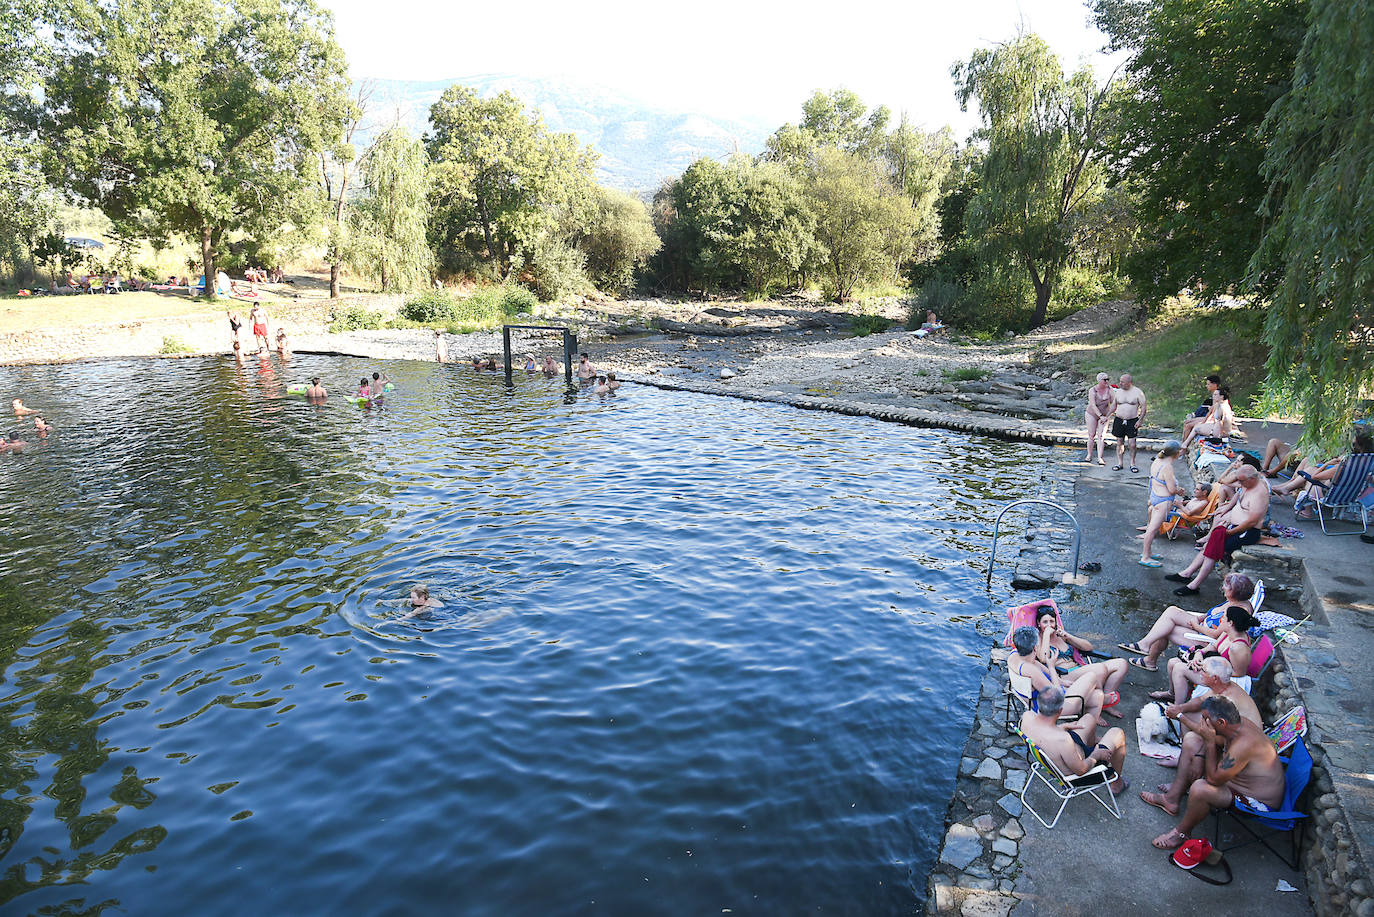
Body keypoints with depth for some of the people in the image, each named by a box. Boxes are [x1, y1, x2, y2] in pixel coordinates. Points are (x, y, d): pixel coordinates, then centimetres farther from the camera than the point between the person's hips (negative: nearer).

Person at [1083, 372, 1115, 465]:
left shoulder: (1110, 389, -10)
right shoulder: (1092, 391, -16)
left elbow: (1114, 404, -9)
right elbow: (1093, 405, -23)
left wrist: (1107, 416, -14)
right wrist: (1101, 416, -31)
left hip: (1104, 415, 1)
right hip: (1092, 414, -1)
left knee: (1101, 436, -7)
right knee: (1091, 435, 1)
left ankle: (1100, 458, -9)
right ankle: (1089, 455, 16)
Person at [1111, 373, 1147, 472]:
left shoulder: (1137, 392, -4)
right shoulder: (1118, 392, 7)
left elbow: (1144, 406, -2)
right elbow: (1114, 406, 16)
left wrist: (1140, 420, -10)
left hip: (1132, 421, -3)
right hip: (1119, 420, 3)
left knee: (1132, 443, -4)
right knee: (1120, 442, 6)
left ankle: (1132, 464, 7)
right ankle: (1120, 463, 14)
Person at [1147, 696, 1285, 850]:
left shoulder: (1243, 744, -36)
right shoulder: (1239, 722, -9)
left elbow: (1214, 779, -27)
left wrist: (1210, 741, -28)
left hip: (1261, 803, -10)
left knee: (1200, 789, -29)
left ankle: (1182, 832, -4)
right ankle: (1184, 786, 24)